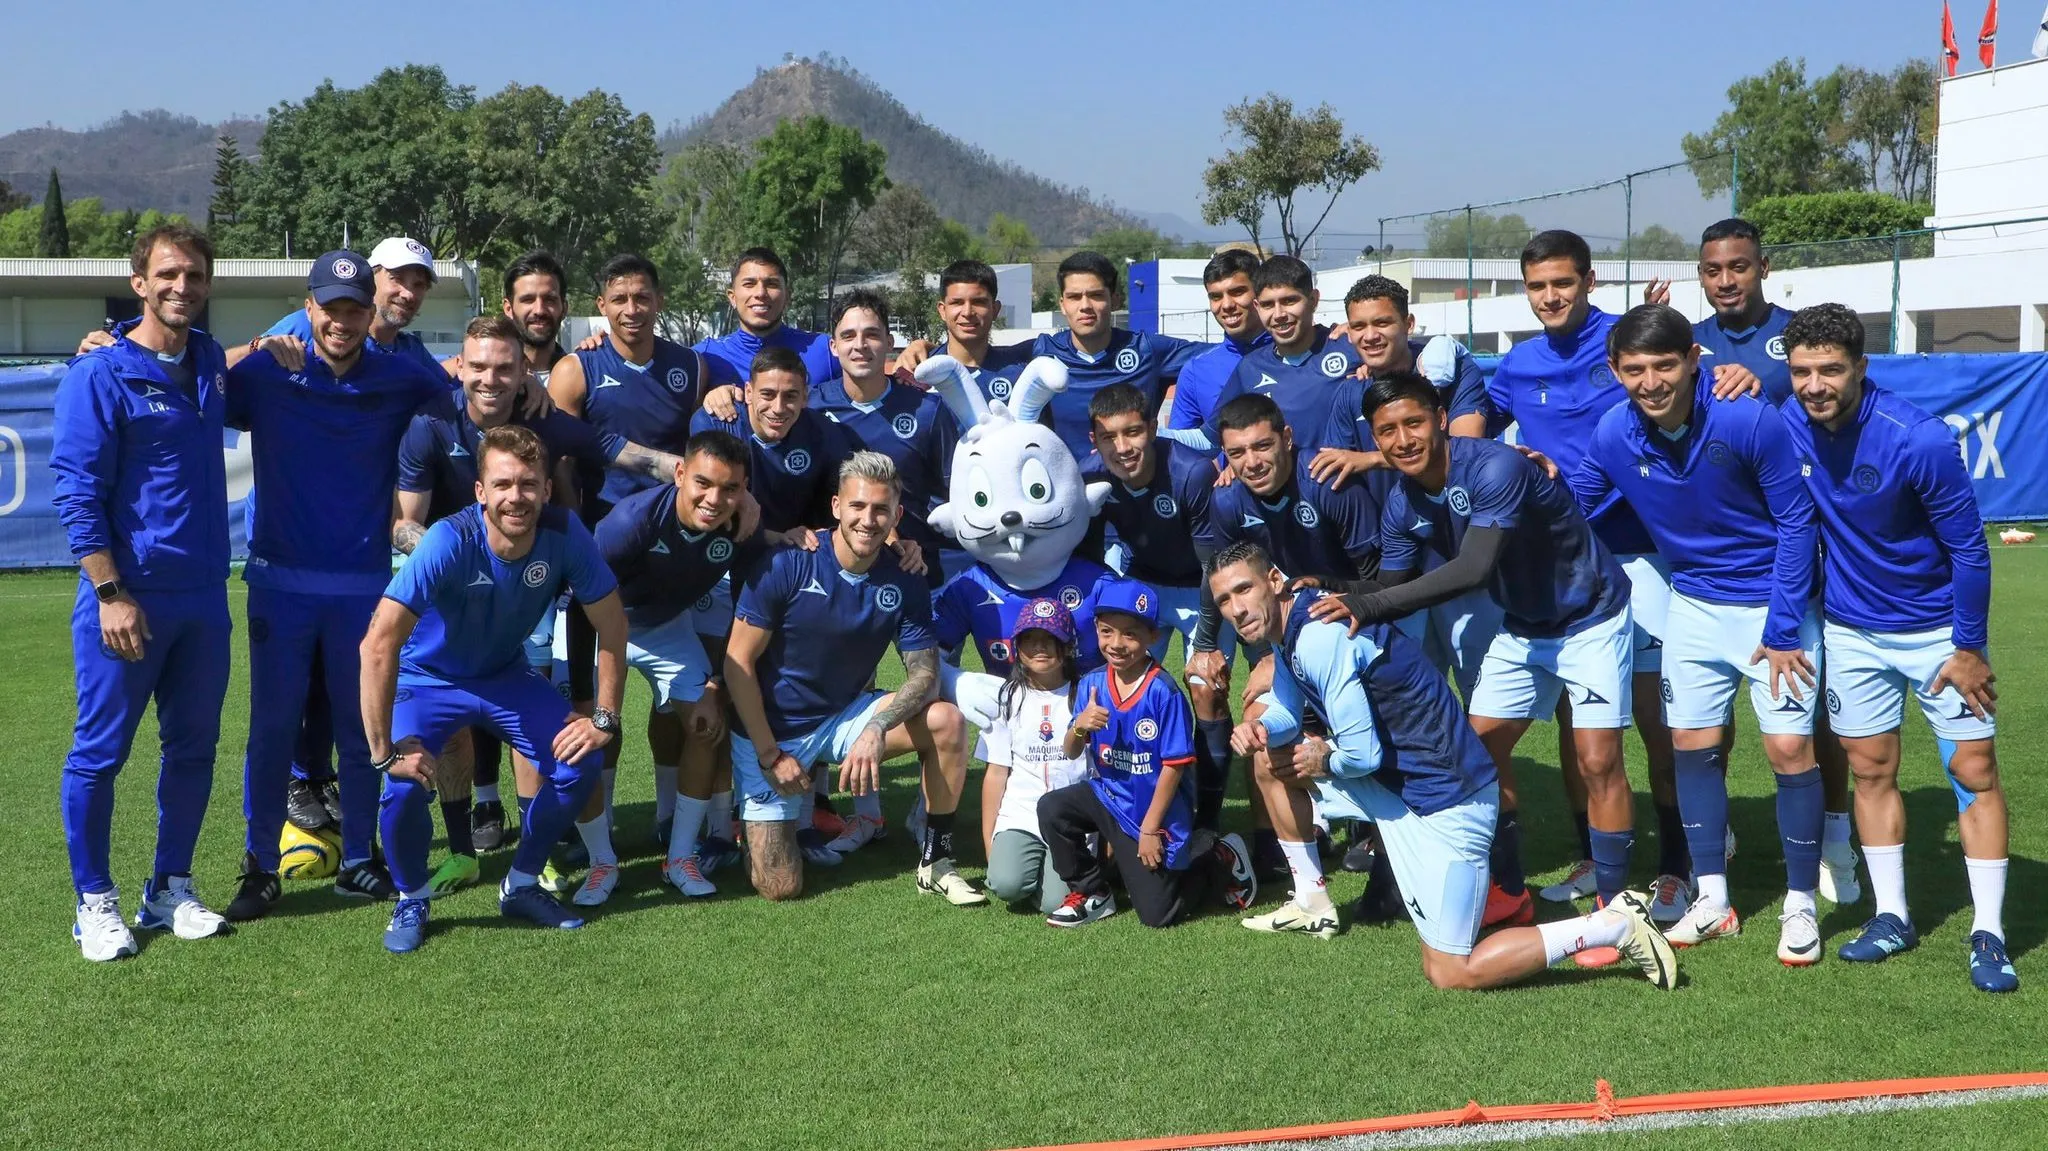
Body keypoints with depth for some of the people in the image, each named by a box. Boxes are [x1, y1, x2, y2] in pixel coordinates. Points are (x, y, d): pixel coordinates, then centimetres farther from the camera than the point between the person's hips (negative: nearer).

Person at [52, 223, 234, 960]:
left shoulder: (210, 363, 8)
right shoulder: (98, 376, -9)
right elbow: (77, 493, -12)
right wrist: (110, 592, -17)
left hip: (203, 596, 6)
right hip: (129, 598, -6)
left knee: (194, 747, 12)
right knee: (100, 753, 2)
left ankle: (171, 891, 25)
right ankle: (95, 902, 15)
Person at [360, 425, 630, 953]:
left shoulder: (564, 534, -24)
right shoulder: (450, 542, -35)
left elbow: (612, 623, -11)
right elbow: (378, 644, -39)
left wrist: (605, 717, -13)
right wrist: (384, 749, -37)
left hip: (507, 673, 4)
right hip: (429, 678, -4)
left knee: (581, 763, -13)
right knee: (405, 785, -26)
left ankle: (521, 886, 12)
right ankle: (412, 900, 6)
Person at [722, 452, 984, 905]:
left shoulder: (904, 582, -8)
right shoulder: (788, 564, -19)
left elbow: (925, 674, -11)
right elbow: (738, 662, -14)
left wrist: (877, 728, -30)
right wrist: (770, 755, -15)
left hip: (845, 718, 3)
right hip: (771, 730, -3)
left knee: (946, 722, -22)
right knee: (780, 887, -7)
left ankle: (936, 860, -5)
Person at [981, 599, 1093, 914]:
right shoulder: (1009, 699, 10)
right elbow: (996, 773, 8)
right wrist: (989, 843, 4)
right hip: (1021, 815, 2)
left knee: (1056, 901, -21)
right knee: (1006, 884, -26)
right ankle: (1036, 865, 7)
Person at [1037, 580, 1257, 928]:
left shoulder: (1163, 691, -21)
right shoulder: (1092, 684, -5)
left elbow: (1174, 765, -18)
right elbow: (1070, 753, -1)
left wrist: (1150, 829, -16)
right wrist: (1079, 727, -25)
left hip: (1153, 811, -5)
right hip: (1106, 796, 5)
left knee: (1158, 914, -3)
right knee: (1051, 808, -19)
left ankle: (1220, 860, 24)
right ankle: (1091, 893, 4)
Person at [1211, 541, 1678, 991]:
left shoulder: (1321, 637, -26)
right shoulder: (1287, 627, 6)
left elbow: (1362, 755, -26)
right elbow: (1285, 712, 20)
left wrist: (1324, 761, -3)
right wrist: (1259, 729, -4)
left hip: (1444, 799, -10)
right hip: (1392, 780, 10)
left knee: (1449, 974, -7)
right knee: (1270, 755, 16)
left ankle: (1615, 926, -2)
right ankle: (1312, 903, 26)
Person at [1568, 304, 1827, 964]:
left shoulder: (1749, 420, -24)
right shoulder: (1612, 435, -12)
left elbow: (1796, 522, -16)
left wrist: (1782, 630, -15)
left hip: (1774, 604, -4)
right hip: (1693, 605, 4)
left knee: (1789, 747, -8)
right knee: (1693, 742, 6)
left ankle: (1801, 905, 10)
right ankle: (1712, 899, 20)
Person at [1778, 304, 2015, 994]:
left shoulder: (1920, 440, -24)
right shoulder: (1785, 427, -13)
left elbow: (1969, 549, -15)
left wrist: (1969, 647, -12)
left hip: (1939, 629, -3)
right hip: (1851, 631, 4)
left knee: (1975, 771, -1)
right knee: (1871, 772, 8)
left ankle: (1988, 935, 6)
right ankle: (1892, 918, 20)